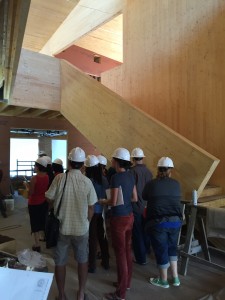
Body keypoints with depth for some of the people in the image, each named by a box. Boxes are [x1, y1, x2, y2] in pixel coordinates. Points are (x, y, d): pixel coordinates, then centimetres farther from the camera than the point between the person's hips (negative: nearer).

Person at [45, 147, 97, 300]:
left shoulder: (59, 178, -12)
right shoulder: (87, 181, -11)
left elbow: (50, 199, -4)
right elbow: (91, 208, -5)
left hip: (62, 227, 0)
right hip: (81, 228, 0)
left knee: (60, 262, 18)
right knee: (83, 260, 20)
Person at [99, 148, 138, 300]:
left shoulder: (116, 177, -19)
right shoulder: (130, 175, 4)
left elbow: (113, 202, -18)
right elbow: (135, 198, 10)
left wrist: (103, 201, 0)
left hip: (119, 218, -8)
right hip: (129, 216, 8)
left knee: (120, 252, 2)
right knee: (127, 250, 18)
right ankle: (126, 282, 34)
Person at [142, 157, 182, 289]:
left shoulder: (151, 184, -6)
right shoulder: (176, 184, 1)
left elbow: (144, 197, 12)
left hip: (158, 222, -3)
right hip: (175, 221, 4)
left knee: (161, 250, 11)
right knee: (172, 247, 23)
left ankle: (163, 280, 27)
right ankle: (176, 278, 30)